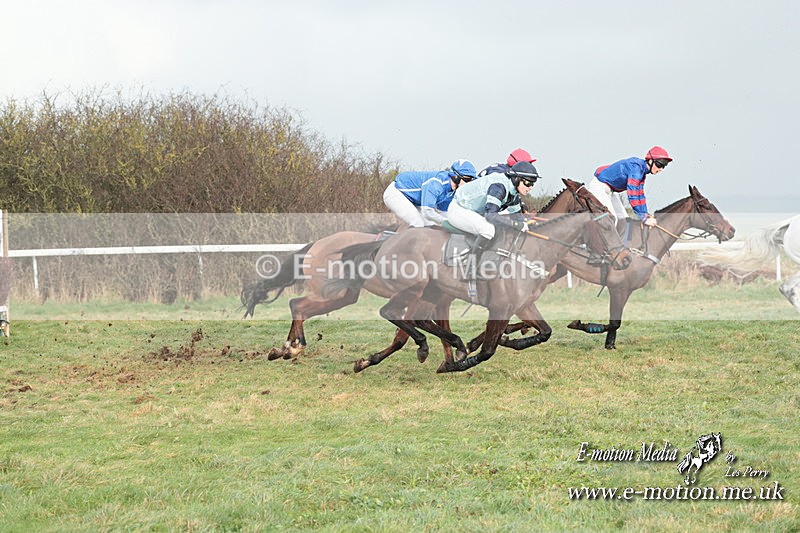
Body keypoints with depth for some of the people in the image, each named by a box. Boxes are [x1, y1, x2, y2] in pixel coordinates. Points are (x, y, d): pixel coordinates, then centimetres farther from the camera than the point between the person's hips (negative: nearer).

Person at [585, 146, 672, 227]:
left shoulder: (642, 170, 1)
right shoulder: (636, 167, -29)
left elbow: (640, 193, 9)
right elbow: (632, 195, -32)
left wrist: (645, 213, 2)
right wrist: (644, 218, -31)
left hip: (611, 190, 10)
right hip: (598, 186, -10)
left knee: (623, 218, 6)